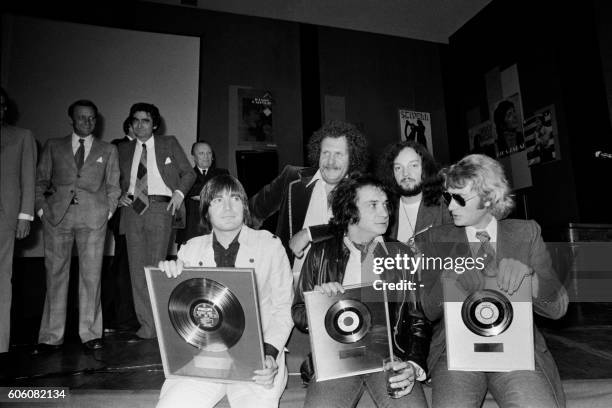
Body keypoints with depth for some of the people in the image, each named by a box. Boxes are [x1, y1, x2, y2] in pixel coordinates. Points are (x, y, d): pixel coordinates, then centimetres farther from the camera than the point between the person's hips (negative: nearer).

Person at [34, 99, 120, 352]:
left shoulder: (108, 150, 15)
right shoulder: (53, 146, 16)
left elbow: (113, 184, 13)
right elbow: (40, 180, 15)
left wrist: (108, 211, 2)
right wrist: (42, 208, 2)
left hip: (93, 218, -1)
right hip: (57, 216, 1)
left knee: (91, 275, -2)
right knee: (55, 274, 2)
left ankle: (90, 334, 8)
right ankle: (51, 336, 11)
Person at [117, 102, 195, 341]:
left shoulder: (169, 144, 10)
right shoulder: (124, 150, 18)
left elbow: (189, 173, 10)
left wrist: (179, 192, -7)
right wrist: (120, 196, 4)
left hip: (160, 208, -3)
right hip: (132, 210, 4)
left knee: (155, 267, -8)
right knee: (137, 269, 2)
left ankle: (153, 326, 2)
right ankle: (146, 325, 9)